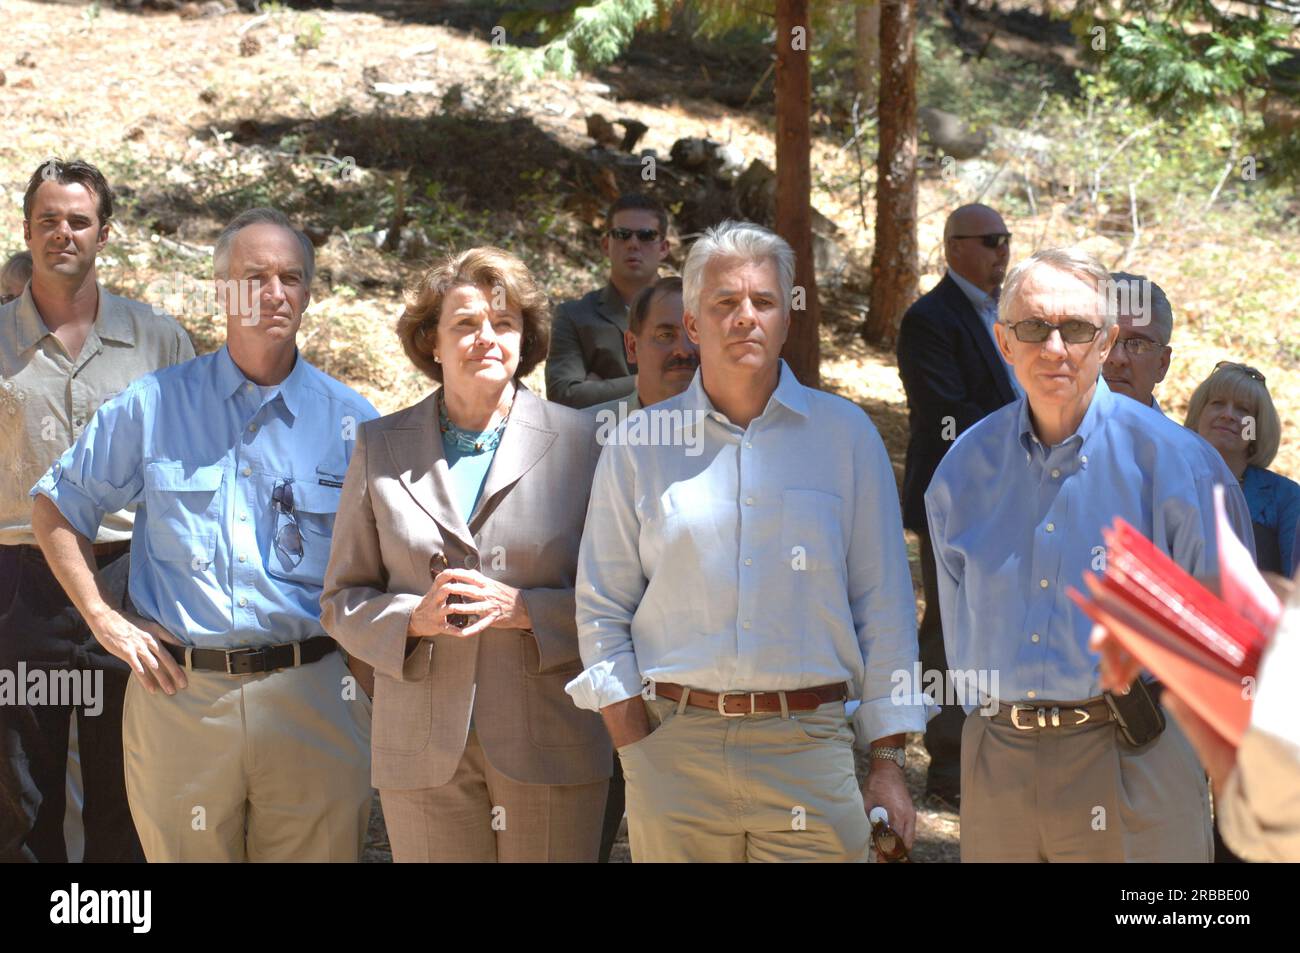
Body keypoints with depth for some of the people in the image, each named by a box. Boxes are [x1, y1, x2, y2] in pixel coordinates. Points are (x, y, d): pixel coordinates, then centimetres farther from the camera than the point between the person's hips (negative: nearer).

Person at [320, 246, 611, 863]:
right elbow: (342, 601, 9)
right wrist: (414, 618, -10)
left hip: (551, 746, -1)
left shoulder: (579, 441, 3)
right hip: (422, 752, 1)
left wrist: (525, 609, -14)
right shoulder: (380, 448, 9)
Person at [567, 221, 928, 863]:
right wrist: (637, 750, -2)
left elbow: (882, 605, 7)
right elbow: (602, 611, 8)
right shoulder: (637, 444, 7)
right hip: (674, 751, 1)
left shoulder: (846, 436, 7)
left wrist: (888, 762, 3)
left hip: (808, 744, 0)